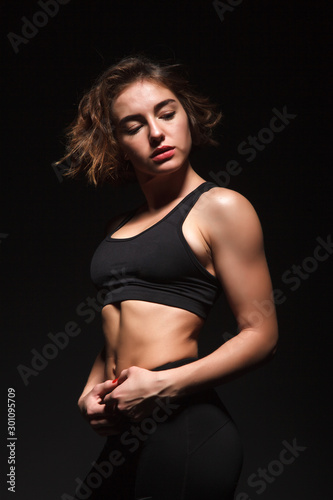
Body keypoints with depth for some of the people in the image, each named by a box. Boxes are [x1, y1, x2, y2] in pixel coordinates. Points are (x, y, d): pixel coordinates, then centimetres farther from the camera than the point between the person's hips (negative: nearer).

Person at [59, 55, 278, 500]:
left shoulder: (220, 208, -4)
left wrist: (165, 384, -14)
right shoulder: (120, 228, 15)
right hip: (122, 434, 6)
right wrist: (90, 392, 4)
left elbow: (260, 335, -7)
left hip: (183, 428, -6)